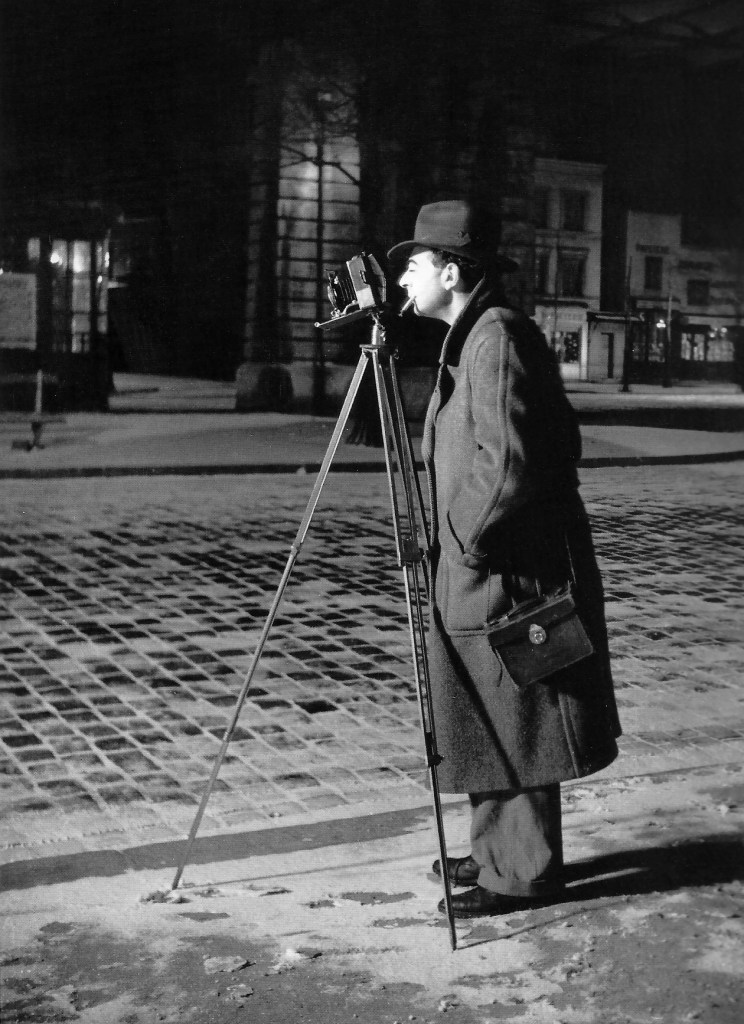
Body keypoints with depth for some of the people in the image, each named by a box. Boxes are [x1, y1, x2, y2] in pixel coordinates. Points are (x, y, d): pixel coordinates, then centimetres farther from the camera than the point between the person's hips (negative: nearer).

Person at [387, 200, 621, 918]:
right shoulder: (473, 337, 15)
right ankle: (498, 853, 30)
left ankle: (525, 873, 13)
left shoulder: (498, 337, -16)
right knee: (488, 727, 17)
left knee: (514, 726, 1)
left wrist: (467, 538, -13)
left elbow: (509, 463, -25)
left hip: (508, 572, -10)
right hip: (477, 571, 10)